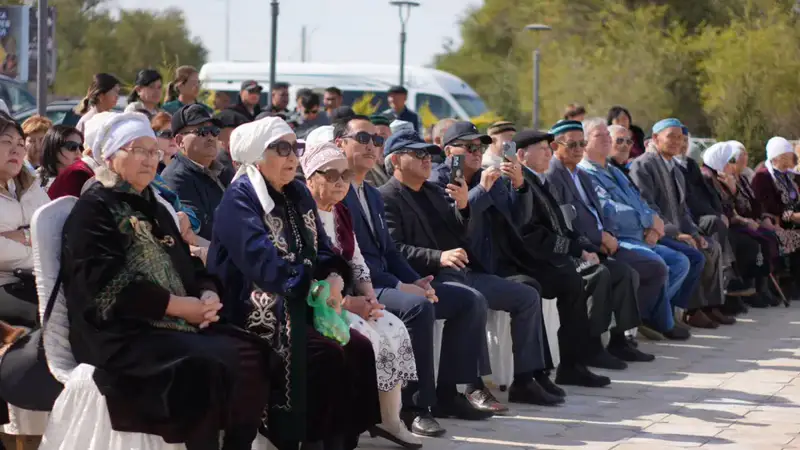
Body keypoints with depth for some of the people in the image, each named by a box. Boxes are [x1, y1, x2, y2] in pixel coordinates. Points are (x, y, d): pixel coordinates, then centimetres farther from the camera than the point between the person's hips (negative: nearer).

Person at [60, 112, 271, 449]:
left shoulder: (154, 209, 23)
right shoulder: (93, 209, -3)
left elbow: (189, 267, 21)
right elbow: (107, 283, -16)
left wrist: (207, 295, -4)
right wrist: (176, 305, -16)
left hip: (177, 326, 8)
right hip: (122, 333, -8)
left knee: (255, 356, -13)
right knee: (211, 365, -30)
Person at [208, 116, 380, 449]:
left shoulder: (299, 195, 15)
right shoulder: (240, 198, -10)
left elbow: (322, 249, 9)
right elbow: (262, 261, -22)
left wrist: (334, 278, -13)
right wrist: (314, 287, -25)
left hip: (301, 307, 8)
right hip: (259, 313, -8)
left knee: (359, 349, -13)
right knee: (328, 356, -25)